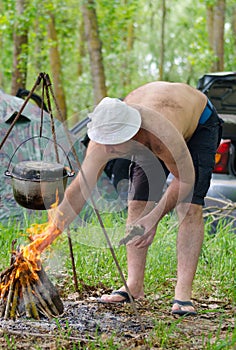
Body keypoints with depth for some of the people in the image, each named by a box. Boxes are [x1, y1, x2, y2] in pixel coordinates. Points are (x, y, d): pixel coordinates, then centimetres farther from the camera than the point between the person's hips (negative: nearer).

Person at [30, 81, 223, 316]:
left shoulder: (160, 133, -46)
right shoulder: (105, 137, -30)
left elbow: (186, 179, -30)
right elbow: (79, 190, -23)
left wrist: (154, 217, -35)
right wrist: (51, 234, -27)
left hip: (199, 123, -5)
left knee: (190, 207, -18)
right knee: (137, 203, -6)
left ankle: (183, 294, -19)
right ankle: (134, 285, 3)